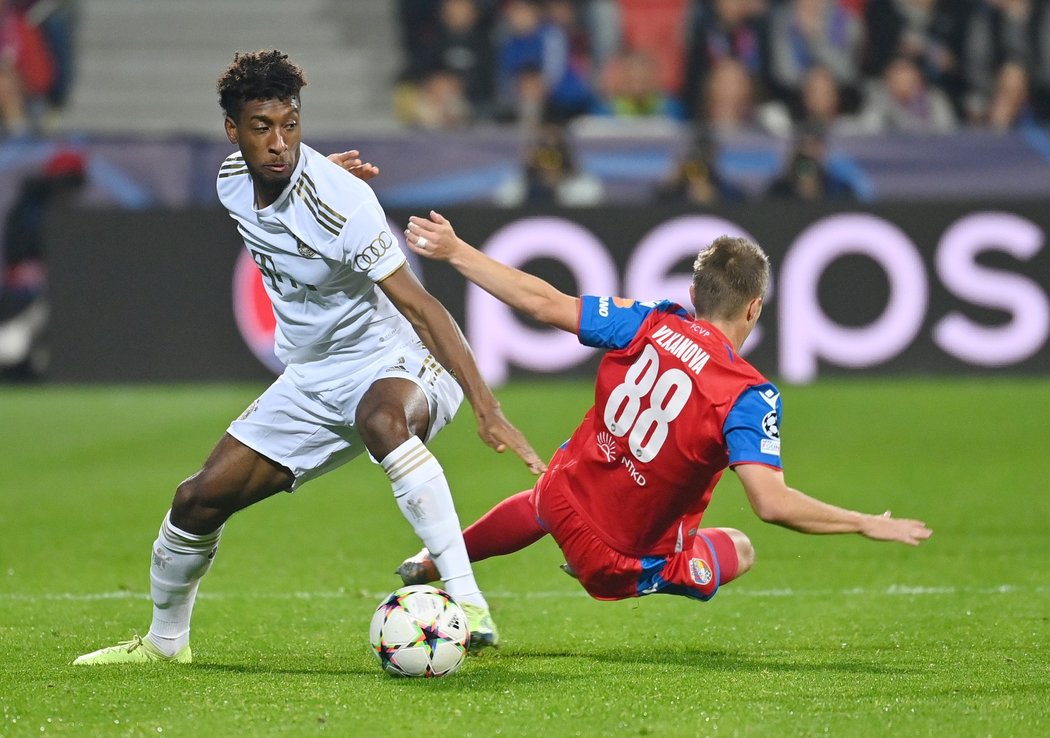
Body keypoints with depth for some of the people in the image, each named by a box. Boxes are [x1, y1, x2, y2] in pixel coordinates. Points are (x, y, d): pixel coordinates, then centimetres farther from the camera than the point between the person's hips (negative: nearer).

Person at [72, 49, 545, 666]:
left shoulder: (340, 202, -27)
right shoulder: (233, 180, -5)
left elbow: (420, 306, -30)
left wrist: (487, 408, -36)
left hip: (398, 364, -7)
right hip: (311, 379, 7)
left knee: (381, 418, -43)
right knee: (199, 499, 3)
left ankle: (469, 606, -48)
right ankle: (165, 642, 29)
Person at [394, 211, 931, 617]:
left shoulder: (649, 324, -14)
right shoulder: (748, 397, -26)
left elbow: (543, 303, -10)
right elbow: (772, 503, -34)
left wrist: (453, 250, 0)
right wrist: (867, 525, -24)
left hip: (565, 498, 4)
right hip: (633, 560, -4)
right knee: (740, 551, 26)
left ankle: (432, 564, 60)